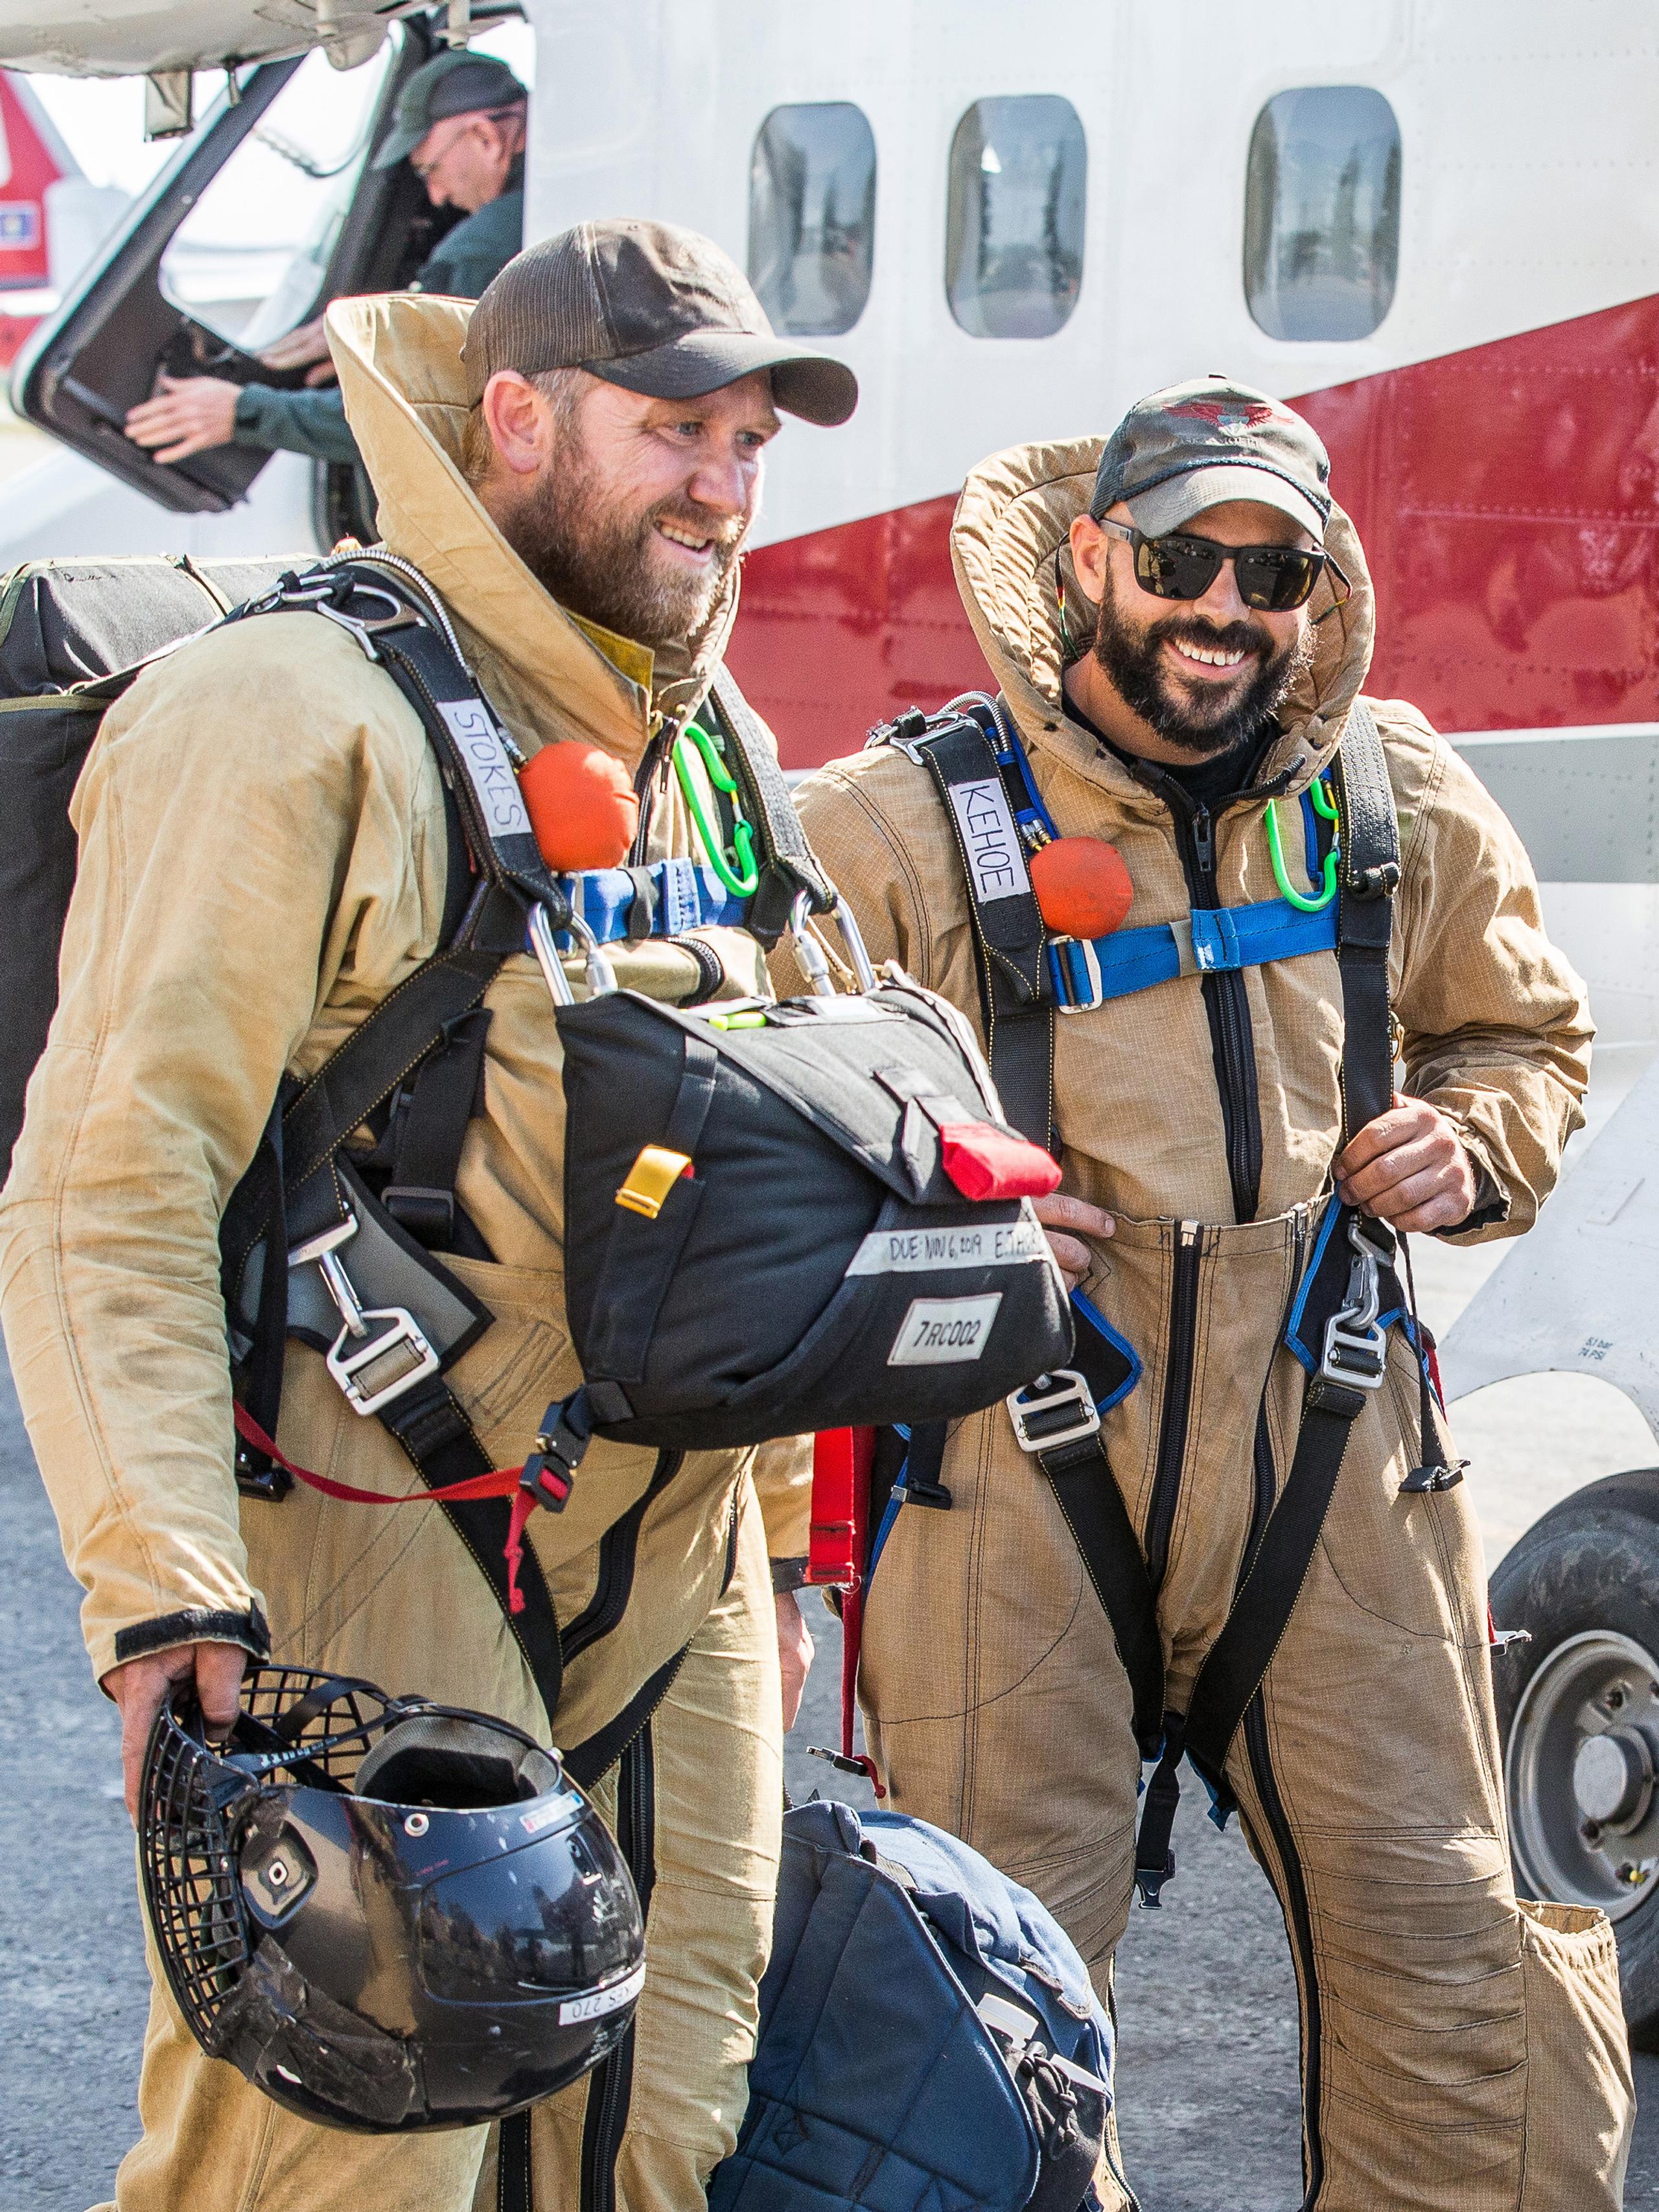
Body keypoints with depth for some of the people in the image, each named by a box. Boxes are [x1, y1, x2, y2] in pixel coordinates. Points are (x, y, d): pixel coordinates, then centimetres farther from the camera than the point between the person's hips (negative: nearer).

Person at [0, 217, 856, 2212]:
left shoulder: (697, 754, 15)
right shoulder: (297, 710, -11)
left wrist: (775, 1530, 23)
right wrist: (165, 1589, -24)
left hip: (676, 1587, 8)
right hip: (382, 1585, -8)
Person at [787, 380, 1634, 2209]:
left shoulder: (1401, 806, 9)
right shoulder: (905, 826, -4)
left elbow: (1523, 1029, 25)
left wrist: (1473, 1141, 4)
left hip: (1326, 1445, 3)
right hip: (1022, 1461, -3)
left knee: (1442, 1946, 7)